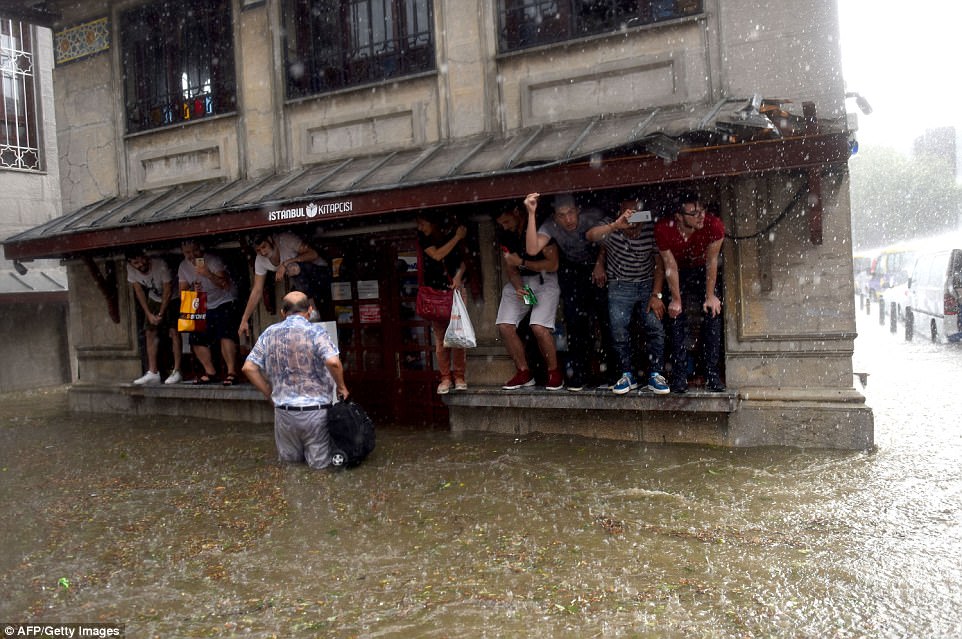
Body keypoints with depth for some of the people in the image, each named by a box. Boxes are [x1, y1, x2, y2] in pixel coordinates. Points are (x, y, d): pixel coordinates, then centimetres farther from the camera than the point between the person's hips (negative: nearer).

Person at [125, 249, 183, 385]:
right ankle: (153, 373, 1)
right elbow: (138, 291, -8)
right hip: (154, 300, 5)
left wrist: (160, 314, -19)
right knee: (150, 332, -1)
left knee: (173, 331, -14)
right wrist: (148, 314, -13)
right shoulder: (130, 268, -16)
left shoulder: (160, 265, -31)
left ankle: (177, 371, -14)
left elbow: (168, 291, -23)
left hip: (172, 299, -5)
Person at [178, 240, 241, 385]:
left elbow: (226, 285, -25)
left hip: (224, 303, -6)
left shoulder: (212, 260, -16)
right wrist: (192, 290, -17)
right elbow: (183, 291, 5)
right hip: (204, 308, 6)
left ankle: (232, 372, -23)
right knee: (197, 339, 1)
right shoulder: (183, 267, 1)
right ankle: (210, 372, 15)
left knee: (225, 335, -25)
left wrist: (209, 275, -39)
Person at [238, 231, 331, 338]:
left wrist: (286, 263, -34)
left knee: (293, 268, -34)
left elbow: (313, 254, -29)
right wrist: (244, 320, -10)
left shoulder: (286, 239, -24)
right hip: (303, 280, 7)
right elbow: (257, 291, -5)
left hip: (319, 271, -6)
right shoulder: (260, 260, -7)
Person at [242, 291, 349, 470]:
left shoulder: (269, 333, 3)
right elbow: (333, 362, -25)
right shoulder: (315, 331, -11)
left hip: (283, 411, 4)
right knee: (319, 462, 9)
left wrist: (270, 394, 10)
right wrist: (341, 387, -8)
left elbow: (248, 368, 2)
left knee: (289, 459, 23)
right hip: (315, 410, -3)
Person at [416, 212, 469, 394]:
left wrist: (459, 275, -14)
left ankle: (460, 377, 2)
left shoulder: (452, 235, 3)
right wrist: (457, 238, -9)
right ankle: (445, 378, 6)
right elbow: (437, 255, -10)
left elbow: (463, 259, 5)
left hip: (455, 290, -1)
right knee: (440, 337, 0)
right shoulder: (424, 240, 5)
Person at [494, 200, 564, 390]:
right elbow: (509, 268, 4)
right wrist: (518, 288, -15)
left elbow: (553, 264, -16)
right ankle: (523, 372, 6)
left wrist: (521, 262, -17)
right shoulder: (503, 234, 2)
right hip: (519, 282, 6)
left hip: (544, 279, -6)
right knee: (504, 326, -10)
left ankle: (554, 372, 0)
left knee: (539, 327, -23)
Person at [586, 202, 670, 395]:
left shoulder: (651, 229, -10)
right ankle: (627, 375, 1)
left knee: (655, 325, -16)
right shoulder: (611, 228, -11)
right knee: (618, 329, -15)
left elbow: (659, 264, -3)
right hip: (620, 286, 0)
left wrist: (656, 295, -10)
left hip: (648, 284, 1)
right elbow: (590, 235, -33)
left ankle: (654, 375, -3)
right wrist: (615, 225, -47)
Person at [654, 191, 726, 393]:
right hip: (680, 273, 0)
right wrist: (676, 299, -16)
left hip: (705, 271, 0)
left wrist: (710, 296, -18)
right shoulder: (663, 229, -29)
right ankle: (679, 376, -4)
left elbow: (711, 262, -20)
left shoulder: (714, 225, -30)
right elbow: (670, 266, -20)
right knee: (676, 316, -9)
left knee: (713, 314, -12)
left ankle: (712, 374, -7)